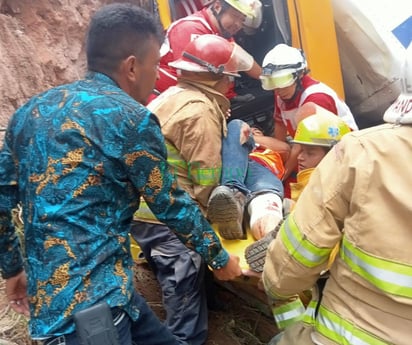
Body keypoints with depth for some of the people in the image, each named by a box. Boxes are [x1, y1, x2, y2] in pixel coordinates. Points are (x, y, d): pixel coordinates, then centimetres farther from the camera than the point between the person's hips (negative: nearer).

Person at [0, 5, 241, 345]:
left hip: (50, 289, 8)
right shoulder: (130, 118, -12)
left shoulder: (32, 110, 10)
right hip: (89, 301, -8)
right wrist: (220, 259, 12)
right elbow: (172, 206, -4)